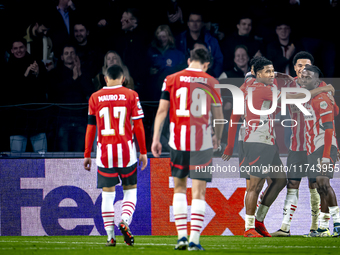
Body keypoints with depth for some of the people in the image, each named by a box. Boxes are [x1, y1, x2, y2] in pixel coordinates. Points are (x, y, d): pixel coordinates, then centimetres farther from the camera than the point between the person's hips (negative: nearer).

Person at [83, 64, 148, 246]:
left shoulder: (95, 98, 5)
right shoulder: (130, 95, 1)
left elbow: (91, 127, 6)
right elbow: (138, 126, 0)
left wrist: (87, 155, 12)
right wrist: (143, 152, 6)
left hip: (105, 151, 1)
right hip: (126, 150, -1)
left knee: (107, 194, 7)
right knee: (130, 190, 12)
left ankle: (110, 236, 3)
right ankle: (124, 221, -13)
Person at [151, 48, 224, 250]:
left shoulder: (171, 80, 5)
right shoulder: (211, 83, 5)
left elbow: (162, 110, 1)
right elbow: (219, 116, 10)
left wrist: (156, 139, 4)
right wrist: (218, 138, 27)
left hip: (178, 141, 1)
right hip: (202, 141, -1)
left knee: (179, 187, 16)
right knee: (199, 192, 1)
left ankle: (182, 235, 8)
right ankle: (194, 239, -6)